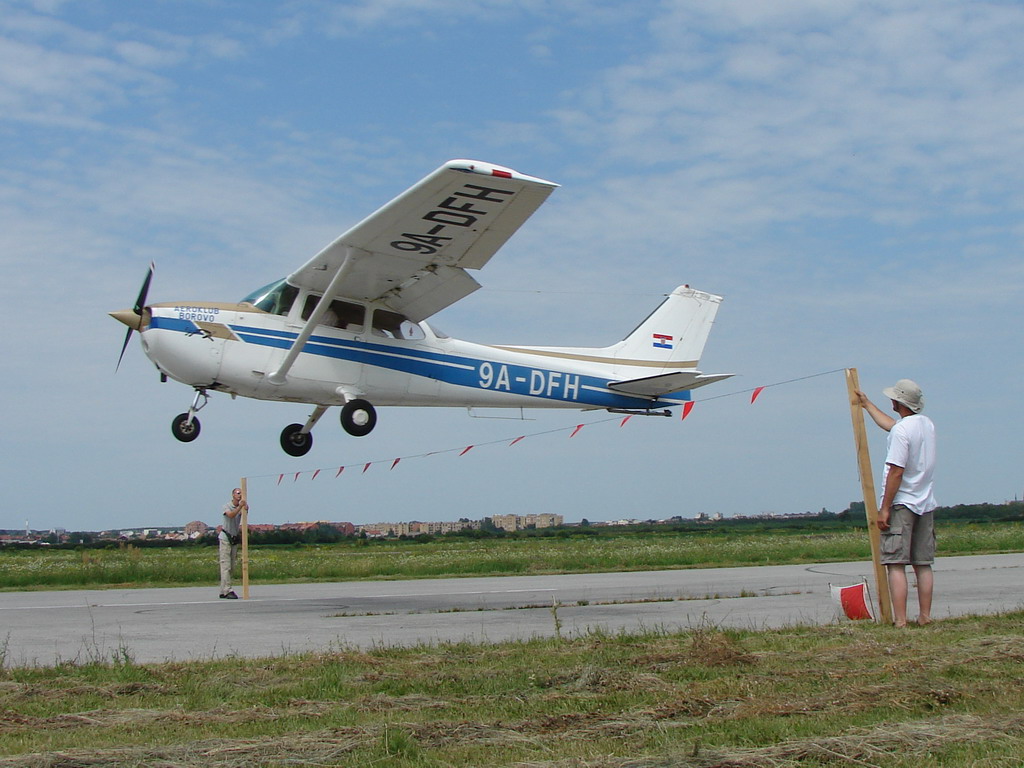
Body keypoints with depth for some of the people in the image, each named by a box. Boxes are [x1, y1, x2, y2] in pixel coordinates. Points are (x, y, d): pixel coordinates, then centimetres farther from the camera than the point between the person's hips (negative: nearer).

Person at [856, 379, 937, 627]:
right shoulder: (927, 424, 12)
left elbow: (896, 472, -20)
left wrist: (884, 508, -16)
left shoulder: (901, 431, -16)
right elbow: (890, 425, 30)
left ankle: (900, 620, -11)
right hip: (925, 504, 8)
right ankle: (925, 616, 11)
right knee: (923, 564, 11)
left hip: (901, 504, -8)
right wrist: (867, 404, 42)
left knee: (896, 564, -7)